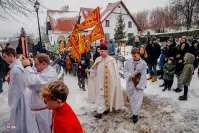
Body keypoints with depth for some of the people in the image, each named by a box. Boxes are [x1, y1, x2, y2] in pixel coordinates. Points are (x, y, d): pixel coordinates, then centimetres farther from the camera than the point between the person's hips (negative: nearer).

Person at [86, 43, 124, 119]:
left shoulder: (112, 60, -10)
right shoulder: (98, 60, 2)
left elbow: (115, 72, -7)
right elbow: (95, 71, 6)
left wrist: (115, 82, -8)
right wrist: (89, 71, -13)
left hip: (109, 82, -2)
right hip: (100, 82, 3)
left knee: (108, 95, 14)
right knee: (100, 96, 3)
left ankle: (107, 108, 35)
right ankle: (100, 112, 9)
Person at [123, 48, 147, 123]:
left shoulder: (143, 63, -9)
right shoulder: (128, 61, -2)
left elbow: (143, 76, -9)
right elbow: (125, 70, 4)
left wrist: (139, 85, -13)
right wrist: (129, 75, -17)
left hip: (139, 84, -2)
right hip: (130, 83, 3)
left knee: (137, 100, 0)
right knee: (132, 99, 15)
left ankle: (135, 114, 14)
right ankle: (134, 112, 34)